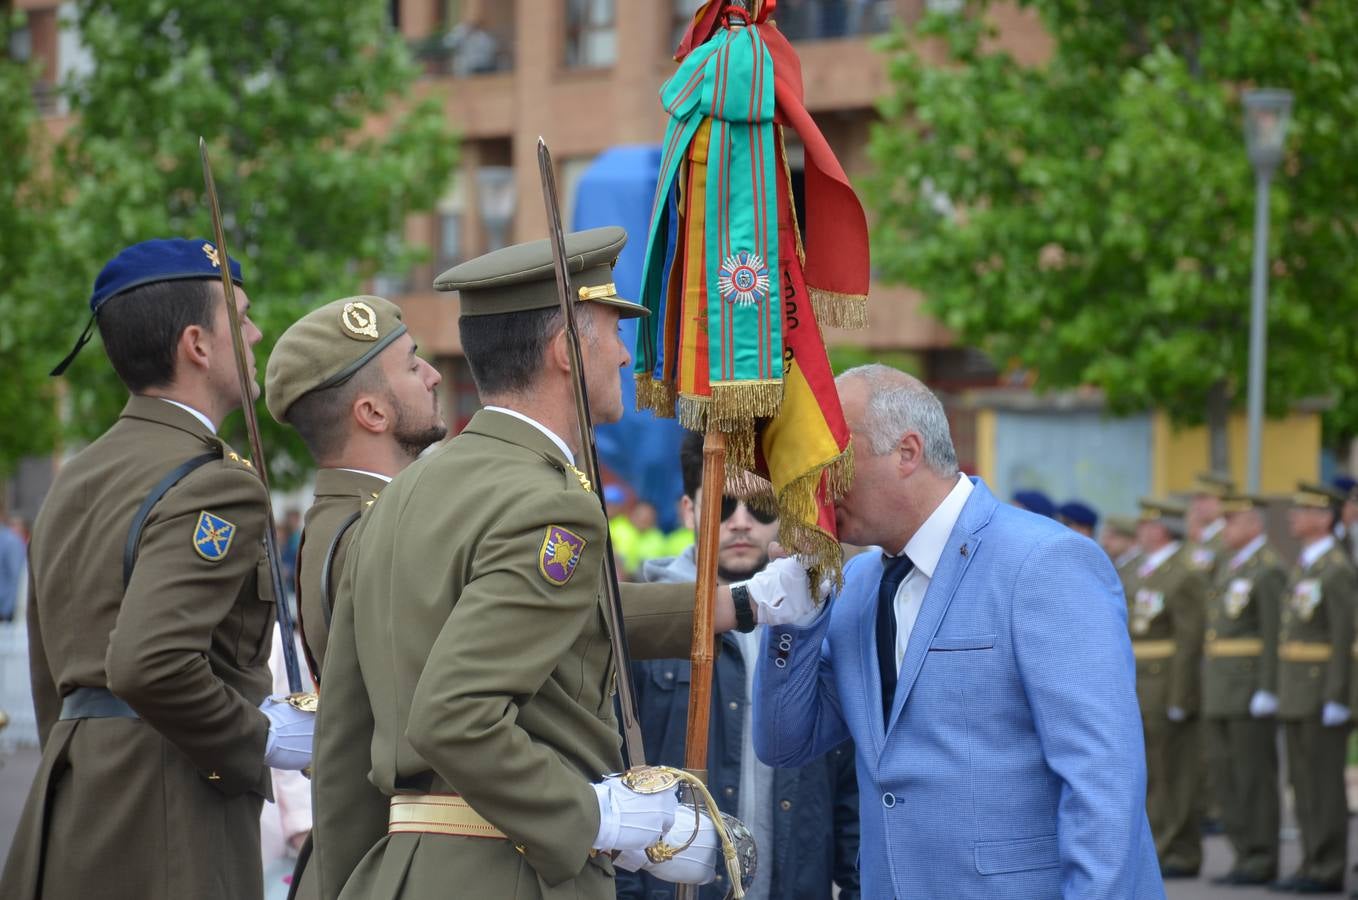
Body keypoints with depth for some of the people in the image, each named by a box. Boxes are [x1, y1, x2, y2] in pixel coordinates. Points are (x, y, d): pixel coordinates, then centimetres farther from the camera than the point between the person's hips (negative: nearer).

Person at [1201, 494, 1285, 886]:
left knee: (1255, 776, -5)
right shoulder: (1229, 564, 18)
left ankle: (1262, 861, -1)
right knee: (1224, 771, 8)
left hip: (1252, 689, -9)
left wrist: (1267, 691, -21)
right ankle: (1246, 854, 13)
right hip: (1220, 691, 9)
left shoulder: (1269, 570, -11)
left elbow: (1275, 635, -16)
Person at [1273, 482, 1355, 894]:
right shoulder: (1303, 567, 17)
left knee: (1325, 782, -6)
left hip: (1324, 690, -9)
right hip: (1297, 692, 9)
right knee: (1303, 783, 9)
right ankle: (1312, 864, 14)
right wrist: (1283, 691, 17)